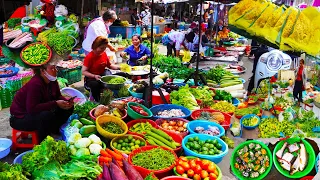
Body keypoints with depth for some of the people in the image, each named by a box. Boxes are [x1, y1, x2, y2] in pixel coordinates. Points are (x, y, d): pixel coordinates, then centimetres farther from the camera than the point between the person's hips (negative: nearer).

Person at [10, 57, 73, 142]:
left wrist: (66, 101, -16)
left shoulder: (52, 80, -6)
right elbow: (32, 109, -36)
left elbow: (58, 96, 7)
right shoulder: (35, 84, -31)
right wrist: (56, 104, -35)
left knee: (68, 108, -1)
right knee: (47, 115, -37)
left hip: (39, 113, 9)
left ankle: (55, 131, 13)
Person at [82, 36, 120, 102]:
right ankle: (97, 102, -20)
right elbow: (84, 71, -15)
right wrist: (94, 76, -30)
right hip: (91, 78, -6)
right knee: (95, 84, -39)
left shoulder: (104, 54, 4)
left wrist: (119, 67, 1)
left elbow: (109, 65, 18)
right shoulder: (89, 57, -14)